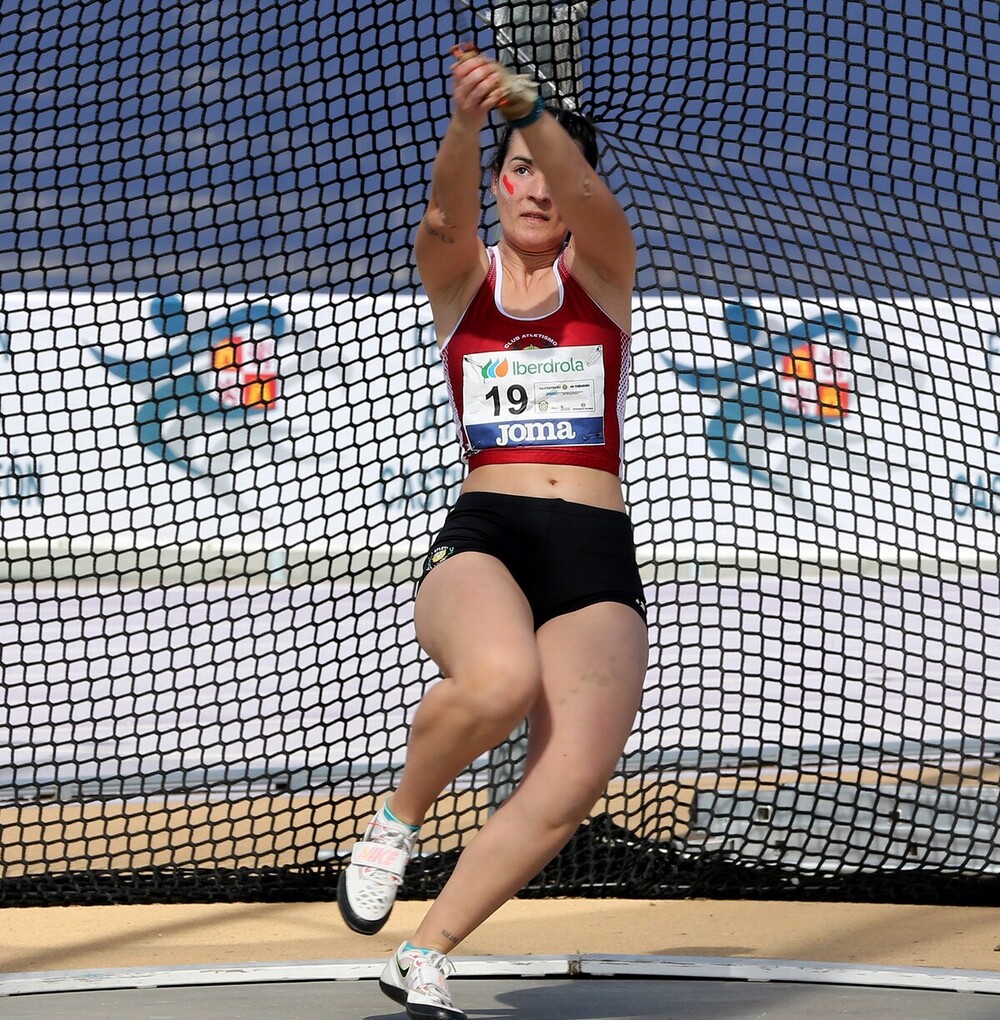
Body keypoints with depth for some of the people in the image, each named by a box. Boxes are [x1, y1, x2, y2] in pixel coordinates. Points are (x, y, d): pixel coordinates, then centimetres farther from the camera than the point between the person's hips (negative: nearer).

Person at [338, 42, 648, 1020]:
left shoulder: (600, 269, 11)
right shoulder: (457, 274, 11)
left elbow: (582, 193, -13)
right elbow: (444, 214, -14)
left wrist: (524, 107, -34)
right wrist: (467, 122, -36)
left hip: (598, 556, 1)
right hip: (479, 538, -1)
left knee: (572, 783, -18)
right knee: (499, 678, -36)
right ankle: (397, 819, -6)